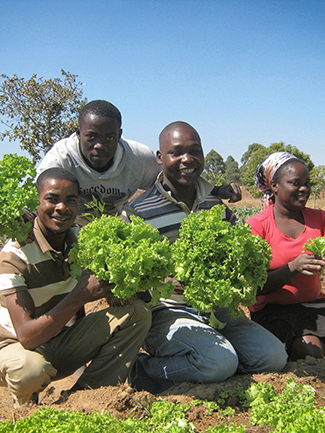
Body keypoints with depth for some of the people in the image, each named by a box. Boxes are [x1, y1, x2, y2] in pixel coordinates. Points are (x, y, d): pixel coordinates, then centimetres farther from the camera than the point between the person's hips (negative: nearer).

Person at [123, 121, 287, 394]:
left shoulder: (217, 205, 9)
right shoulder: (138, 213, -9)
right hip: (166, 312, -6)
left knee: (274, 356, -8)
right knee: (220, 363, -30)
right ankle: (142, 367, -8)